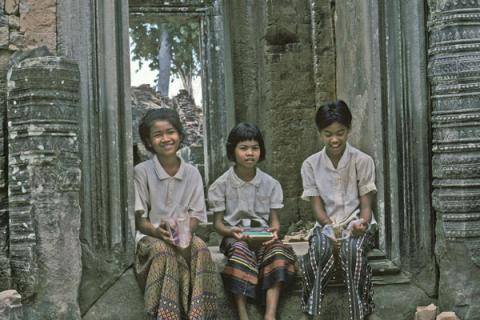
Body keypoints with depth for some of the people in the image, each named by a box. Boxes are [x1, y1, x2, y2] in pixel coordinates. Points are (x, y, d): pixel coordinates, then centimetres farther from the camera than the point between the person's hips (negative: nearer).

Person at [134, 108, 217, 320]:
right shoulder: (141, 172, -5)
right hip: (150, 236, -2)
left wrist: (185, 231, -19)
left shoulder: (192, 173, 4)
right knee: (164, 251, -35)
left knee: (200, 249, -30)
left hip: (183, 236, 2)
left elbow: (196, 215, 4)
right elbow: (139, 220, -5)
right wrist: (159, 231, -26)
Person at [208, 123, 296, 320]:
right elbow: (218, 223, 3)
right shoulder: (221, 185, 1)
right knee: (240, 252, -37)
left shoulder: (270, 184, 7)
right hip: (235, 236, -2)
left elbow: (274, 220, 8)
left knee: (279, 251, -32)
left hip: (263, 235, 2)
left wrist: (274, 230, -17)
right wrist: (231, 231, -20)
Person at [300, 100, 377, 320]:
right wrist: (331, 228, -24)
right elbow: (317, 206, -3)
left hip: (356, 223, -1)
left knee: (352, 249, -36)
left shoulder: (362, 161, -4)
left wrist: (362, 223, -27)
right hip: (327, 224, 1)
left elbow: (366, 205, -4)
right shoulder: (311, 164, 0)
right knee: (320, 247, -35)